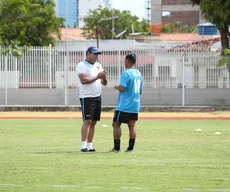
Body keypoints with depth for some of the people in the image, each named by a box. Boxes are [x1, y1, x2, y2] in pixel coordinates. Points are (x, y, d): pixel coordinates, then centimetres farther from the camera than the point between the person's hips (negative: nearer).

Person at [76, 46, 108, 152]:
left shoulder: (98, 65, 15)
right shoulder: (82, 65, -7)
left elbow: (104, 83, 13)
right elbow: (84, 80, -21)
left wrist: (104, 78, -9)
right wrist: (97, 76, -20)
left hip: (97, 97, 7)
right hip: (87, 98, -7)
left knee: (93, 122, 5)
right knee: (87, 121, -14)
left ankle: (89, 146, 8)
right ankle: (83, 146, -16)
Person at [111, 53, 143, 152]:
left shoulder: (126, 73, -14)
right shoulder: (139, 74, 11)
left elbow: (122, 88, -20)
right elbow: (140, 91, 17)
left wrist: (116, 87, -1)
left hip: (124, 106, -7)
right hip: (135, 106, 7)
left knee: (116, 124, 2)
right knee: (132, 126, 8)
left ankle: (116, 147, -1)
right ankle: (131, 147, 6)